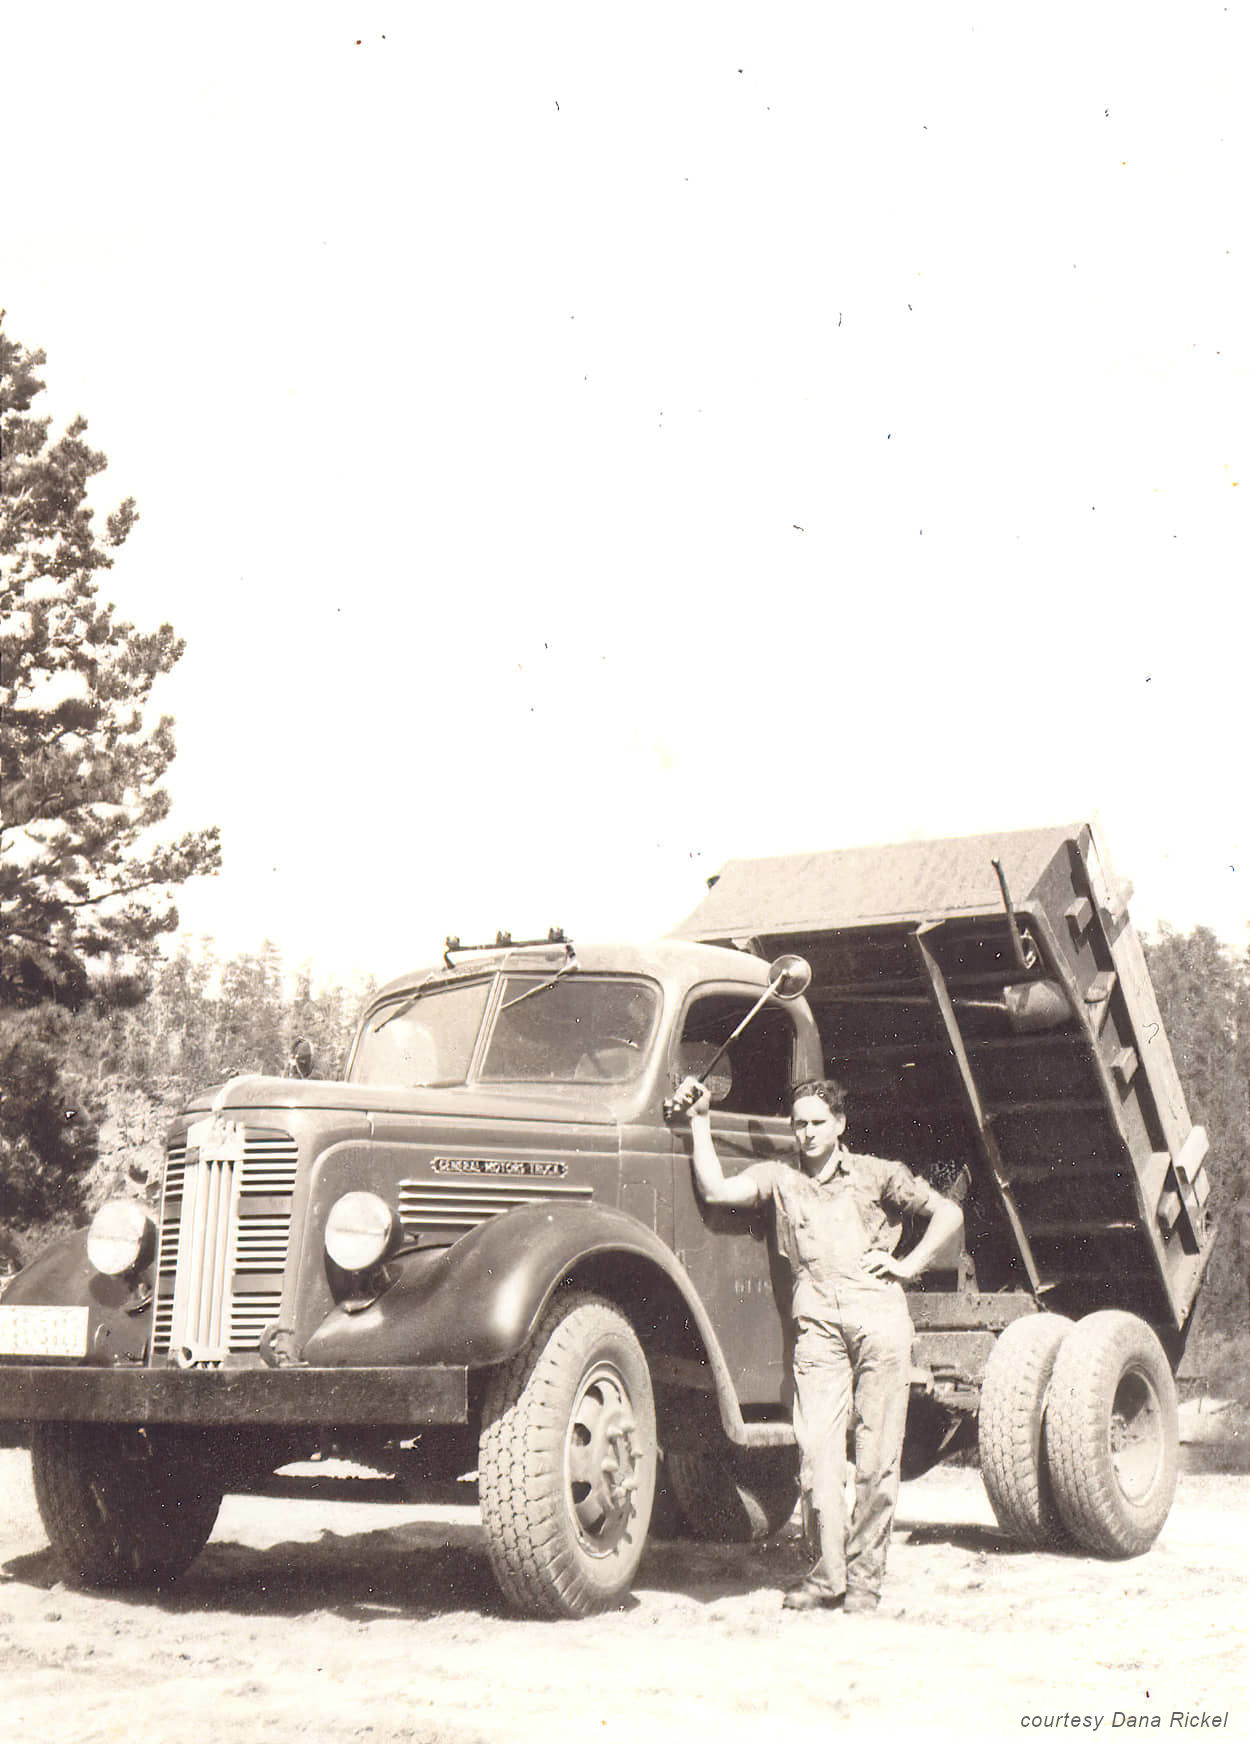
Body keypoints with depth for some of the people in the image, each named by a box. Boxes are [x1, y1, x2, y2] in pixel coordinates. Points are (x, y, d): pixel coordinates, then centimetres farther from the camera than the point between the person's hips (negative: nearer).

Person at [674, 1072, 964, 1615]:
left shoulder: (876, 1175, 18)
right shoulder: (779, 1179, 18)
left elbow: (948, 1213, 18)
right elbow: (716, 1191, 3)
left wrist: (908, 1265, 7)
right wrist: (700, 1122, 3)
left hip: (879, 1314, 0)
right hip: (817, 1321, 1)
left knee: (877, 1453, -2)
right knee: (817, 1447, -10)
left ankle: (864, 1574, 5)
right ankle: (829, 1572, -4)